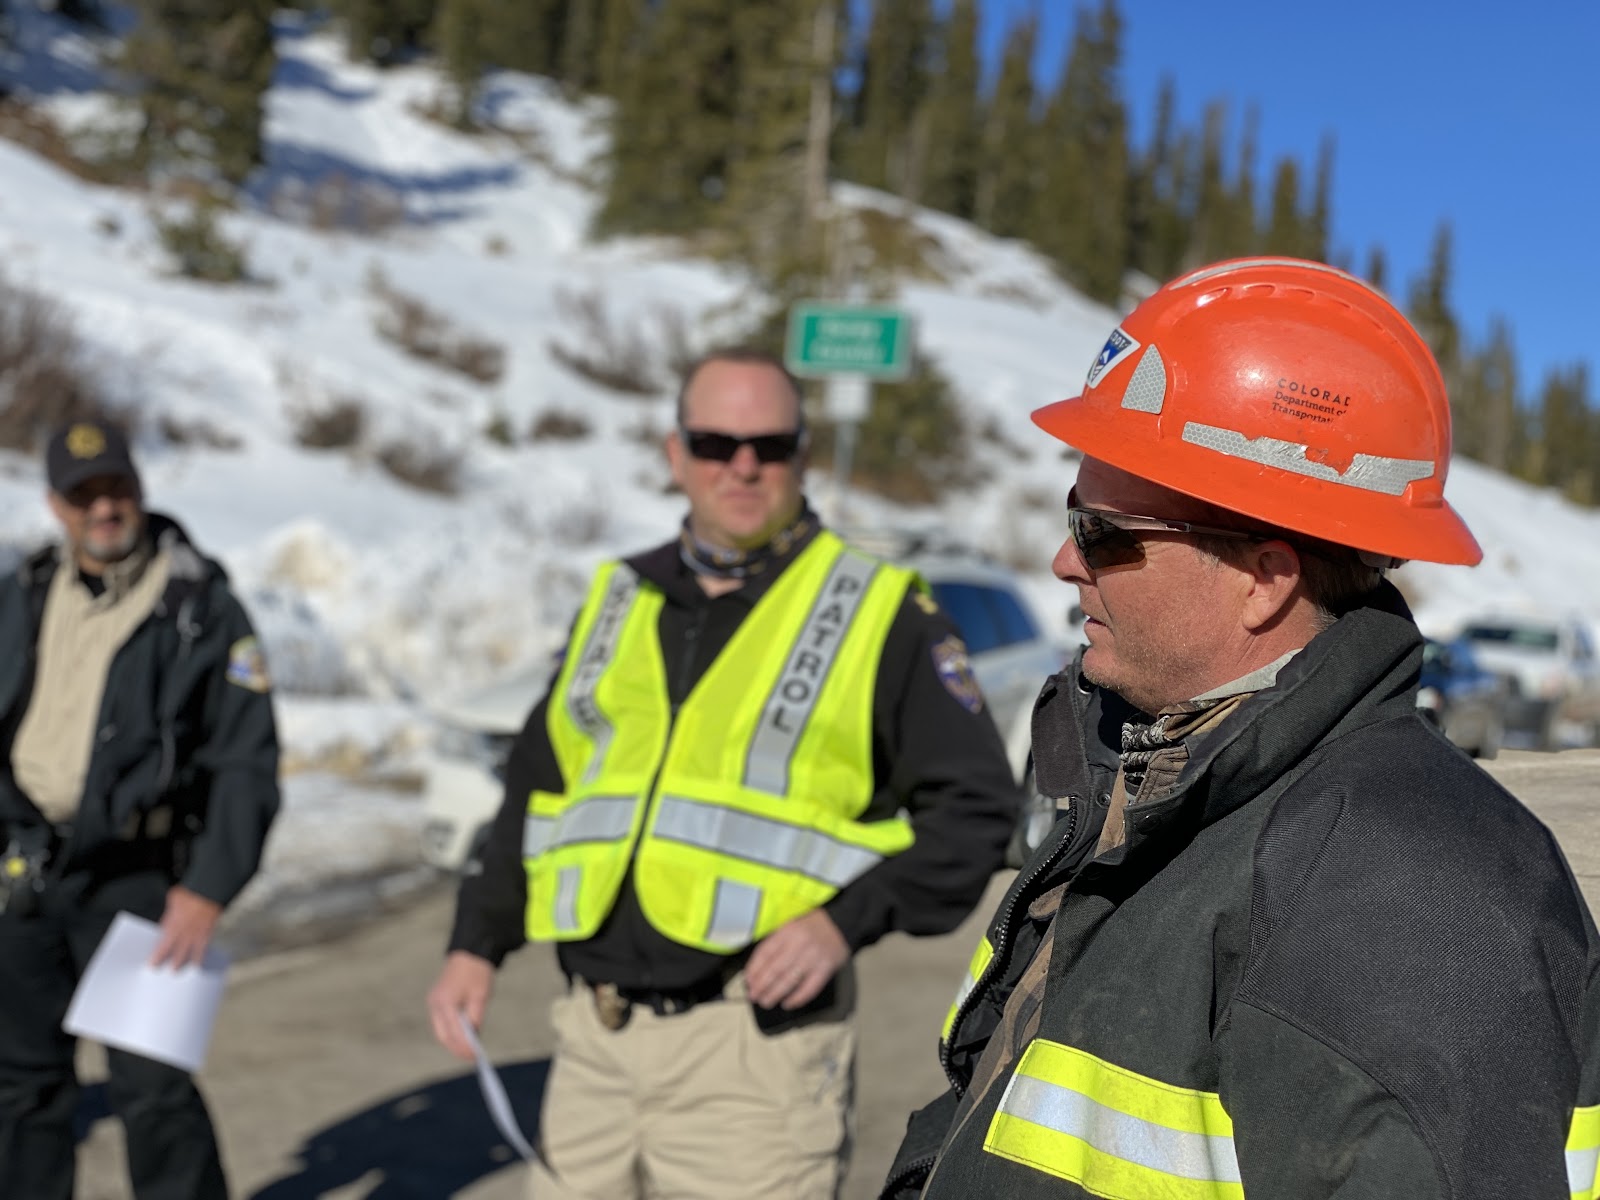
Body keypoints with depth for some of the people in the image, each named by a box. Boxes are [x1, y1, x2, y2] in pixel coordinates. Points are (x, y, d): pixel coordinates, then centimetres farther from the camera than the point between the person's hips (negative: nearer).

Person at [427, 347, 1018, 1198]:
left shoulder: (878, 614, -1)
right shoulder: (620, 600, 14)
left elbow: (975, 806, -3)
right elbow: (541, 784, 22)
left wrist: (848, 919, -14)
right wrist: (478, 942, 14)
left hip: (755, 1039, -5)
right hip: (594, 1035, 5)